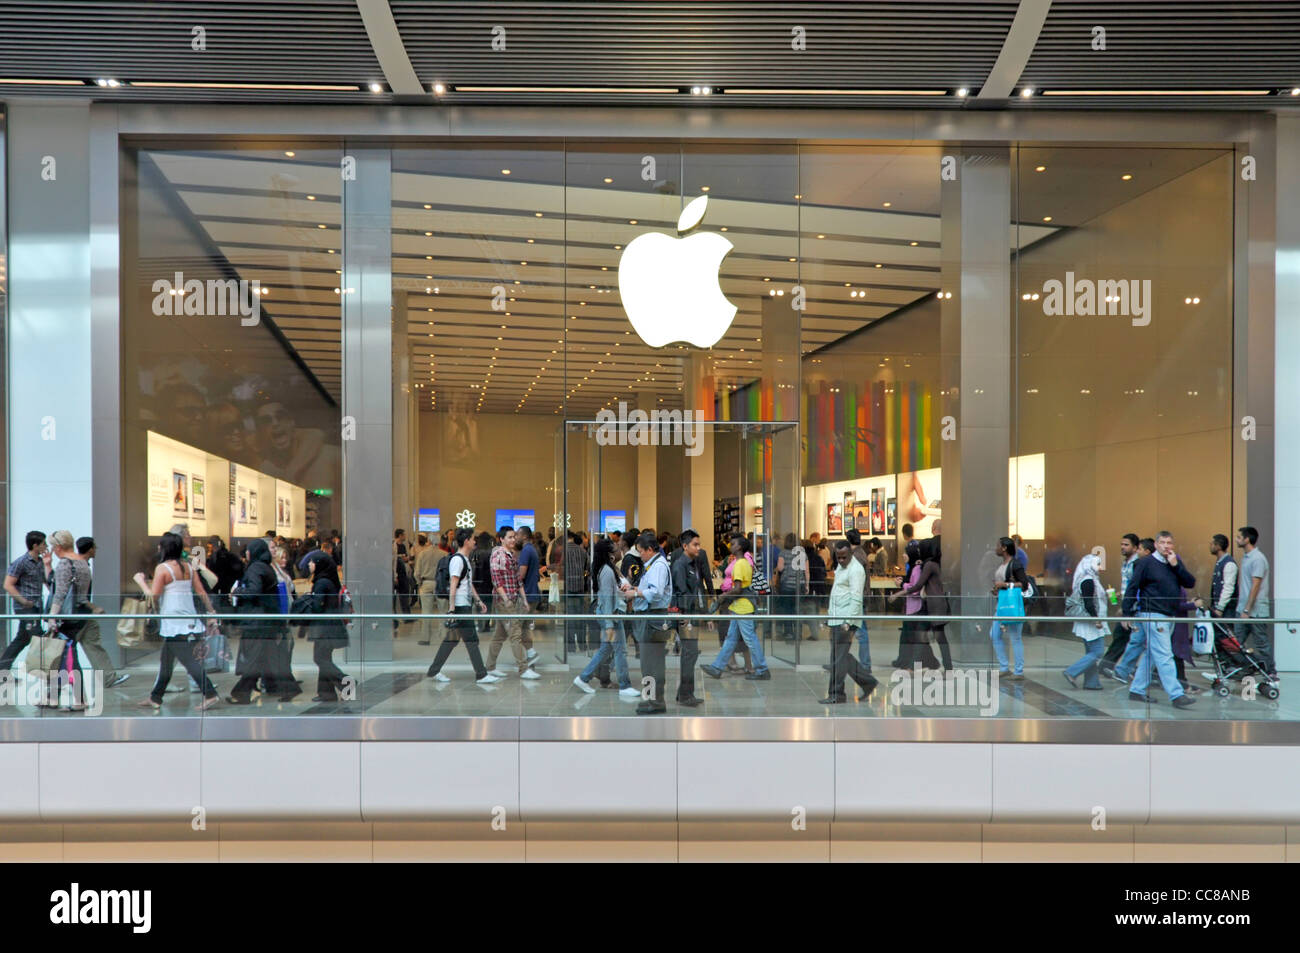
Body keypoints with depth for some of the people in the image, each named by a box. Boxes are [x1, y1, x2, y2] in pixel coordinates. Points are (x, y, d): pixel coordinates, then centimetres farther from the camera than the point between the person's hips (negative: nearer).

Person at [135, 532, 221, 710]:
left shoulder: (162, 568, -9)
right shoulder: (188, 567, 10)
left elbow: (153, 596, -11)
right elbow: (202, 593, 8)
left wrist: (140, 580, 4)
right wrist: (211, 614, 12)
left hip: (174, 624, -7)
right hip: (190, 621, 7)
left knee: (190, 662, -8)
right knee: (165, 661, 18)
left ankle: (210, 694, -13)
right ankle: (155, 698, 26)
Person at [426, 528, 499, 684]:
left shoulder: (465, 559, 17)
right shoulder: (457, 559, -13)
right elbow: (453, 586, -17)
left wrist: (478, 600, 22)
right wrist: (452, 609, -20)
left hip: (466, 606, 10)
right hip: (460, 607, -10)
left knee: (451, 640, 13)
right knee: (472, 641, -5)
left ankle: (433, 671, 19)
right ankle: (481, 675, -1)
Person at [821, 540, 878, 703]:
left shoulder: (856, 570, -15)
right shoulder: (840, 566, 15)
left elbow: (856, 598, -21)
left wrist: (849, 622, -26)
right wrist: (830, 610, 22)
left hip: (846, 620, -10)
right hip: (836, 619, 10)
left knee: (839, 658, -5)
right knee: (841, 656, 14)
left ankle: (836, 695, 3)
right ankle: (867, 681, 24)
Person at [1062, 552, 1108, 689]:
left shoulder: (1088, 580, 15)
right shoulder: (1088, 581, -16)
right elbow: (1088, 603, -22)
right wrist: (1096, 619, -20)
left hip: (1088, 623, 10)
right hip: (1090, 623, -10)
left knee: (1091, 652, 12)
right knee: (1096, 652, -8)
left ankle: (1091, 682, 15)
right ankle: (1072, 673, -9)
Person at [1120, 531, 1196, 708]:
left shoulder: (1176, 563, 13)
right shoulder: (1146, 562, -6)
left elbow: (1190, 583, 2)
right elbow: (1132, 588, -6)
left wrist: (1176, 566, -11)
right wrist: (1127, 614, -10)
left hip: (1169, 617, 7)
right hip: (1152, 615, -7)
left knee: (1150, 655, 11)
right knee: (1164, 656, -9)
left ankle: (1136, 690, 18)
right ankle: (1176, 695, -9)